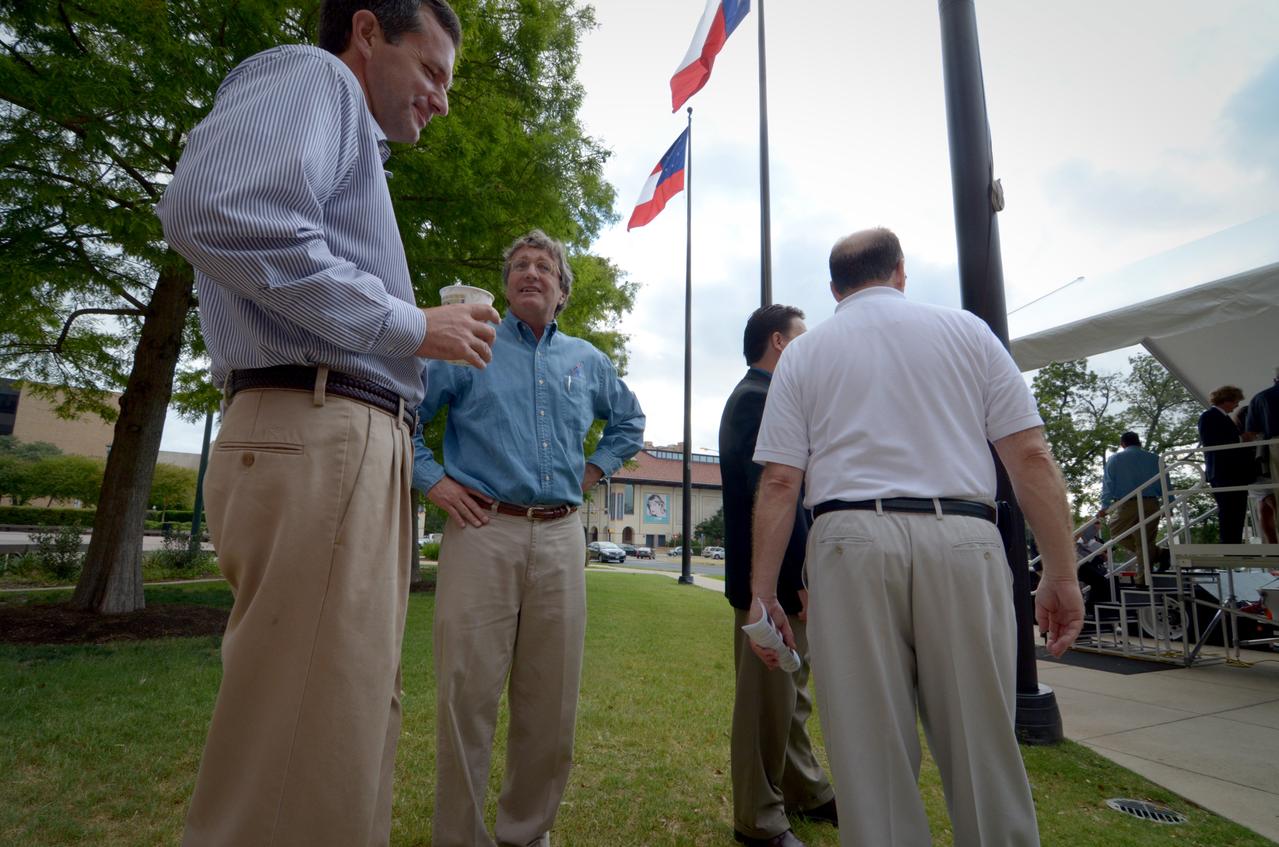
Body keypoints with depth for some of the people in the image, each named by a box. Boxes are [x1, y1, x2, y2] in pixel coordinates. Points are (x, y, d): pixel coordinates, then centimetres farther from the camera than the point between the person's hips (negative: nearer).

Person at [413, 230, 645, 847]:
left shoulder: (588, 361, 17)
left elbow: (630, 422, 30)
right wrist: (432, 479, -2)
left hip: (560, 538, 4)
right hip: (483, 531, -3)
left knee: (550, 702, 9)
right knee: (468, 693, -2)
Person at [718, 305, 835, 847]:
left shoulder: (758, 396, 17)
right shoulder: (759, 398, -15)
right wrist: (802, 575, -22)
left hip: (785, 576, 11)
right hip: (775, 577, -11)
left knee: (791, 693, 22)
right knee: (768, 698, 3)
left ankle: (805, 791, 39)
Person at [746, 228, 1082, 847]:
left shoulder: (803, 351, 11)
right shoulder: (966, 330, 13)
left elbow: (779, 481, 3)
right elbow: (1031, 457, 6)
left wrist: (762, 594, 4)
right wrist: (1061, 575, 9)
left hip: (851, 540, 0)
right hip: (962, 540, 1)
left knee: (871, 757, 6)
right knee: (983, 751, 12)